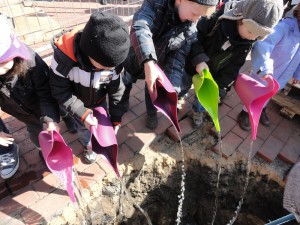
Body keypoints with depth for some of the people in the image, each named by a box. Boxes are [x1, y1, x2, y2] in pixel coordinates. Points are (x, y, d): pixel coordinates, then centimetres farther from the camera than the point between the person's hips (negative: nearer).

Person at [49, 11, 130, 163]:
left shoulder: (111, 60, -29)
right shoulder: (63, 56, -37)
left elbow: (116, 90, -16)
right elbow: (60, 92, -25)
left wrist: (116, 118, -13)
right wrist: (83, 114, -31)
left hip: (99, 100, 2)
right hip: (78, 103, -1)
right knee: (83, 127, 18)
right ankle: (87, 146, 53)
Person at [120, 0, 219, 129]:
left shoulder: (190, 30, -20)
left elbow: (178, 59, -21)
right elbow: (140, 28, -46)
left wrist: (172, 88, -34)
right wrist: (149, 63, -61)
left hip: (158, 66, 1)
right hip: (136, 58, 0)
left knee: (153, 90, 16)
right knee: (125, 82, 21)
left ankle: (152, 113, 46)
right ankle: (122, 104, 53)